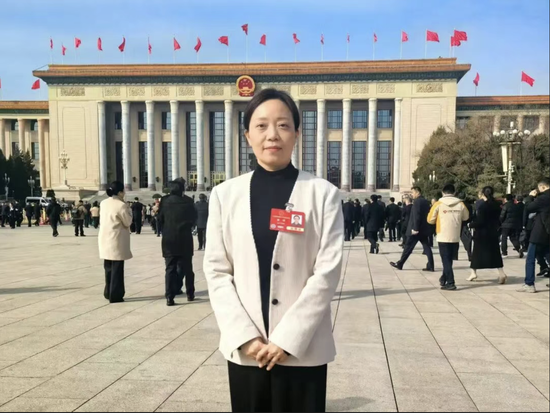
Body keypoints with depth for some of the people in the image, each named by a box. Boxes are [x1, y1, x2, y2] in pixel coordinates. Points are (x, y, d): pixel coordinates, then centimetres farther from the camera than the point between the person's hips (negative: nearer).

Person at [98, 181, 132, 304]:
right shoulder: (121, 205, -16)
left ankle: (108, 292, 26)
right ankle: (115, 295, 5)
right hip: (117, 240, -8)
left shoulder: (103, 203, 7)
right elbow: (128, 222, -9)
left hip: (105, 239, 8)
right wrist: (128, 209, 1)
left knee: (108, 267, 18)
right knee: (117, 268, 1)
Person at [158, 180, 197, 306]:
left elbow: (160, 219, 3)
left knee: (170, 268, 2)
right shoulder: (188, 201, -5)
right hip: (185, 239, 0)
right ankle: (190, 294, 19)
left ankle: (170, 297, -4)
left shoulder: (164, 201, -4)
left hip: (169, 240, 0)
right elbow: (194, 218, 4)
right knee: (187, 267, 12)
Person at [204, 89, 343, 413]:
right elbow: (216, 271, 1)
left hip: (303, 349, -1)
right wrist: (245, 336, -9)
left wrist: (287, 338, -11)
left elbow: (328, 271, -7)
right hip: (245, 349, 2)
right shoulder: (225, 195, 2)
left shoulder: (323, 193, -3)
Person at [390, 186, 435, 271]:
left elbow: (416, 216, -22)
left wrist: (415, 228, -22)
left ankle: (399, 264, 9)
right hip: (424, 229, 8)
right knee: (427, 247, 7)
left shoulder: (417, 201, -15)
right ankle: (430, 266, 4)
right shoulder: (426, 201, 12)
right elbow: (427, 215, 16)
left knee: (408, 247, 0)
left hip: (417, 229, -8)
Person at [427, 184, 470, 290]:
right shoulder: (460, 204, -1)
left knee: (446, 260, 2)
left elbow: (430, 220, -2)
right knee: (449, 259, 17)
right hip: (455, 237, 3)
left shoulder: (438, 204, -7)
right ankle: (444, 279, 28)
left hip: (443, 237, -3)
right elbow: (466, 217, 14)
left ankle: (450, 283, -3)